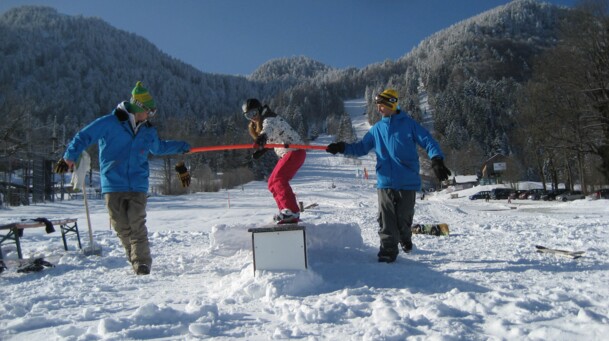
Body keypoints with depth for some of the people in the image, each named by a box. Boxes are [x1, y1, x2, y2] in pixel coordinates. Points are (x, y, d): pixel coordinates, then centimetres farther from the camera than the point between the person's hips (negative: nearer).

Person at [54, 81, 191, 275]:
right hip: (113, 185, -2)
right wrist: (69, 158, -7)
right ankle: (135, 258, 17)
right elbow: (83, 137, 1)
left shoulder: (148, 132, 14)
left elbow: (159, 147, 33)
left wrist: (182, 147, 31)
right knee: (122, 227, 1)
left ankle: (142, 262, -4)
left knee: (137, 225, -8)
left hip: (138, 186, 2)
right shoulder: (109, 123, -2)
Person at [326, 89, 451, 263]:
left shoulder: (408, 124, 1)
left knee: (404, 217, 7)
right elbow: (361, 147, 18)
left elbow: (427, 141, -4)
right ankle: (388, 250, 6)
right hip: (385, 182, 3)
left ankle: (405, 239, 36)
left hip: (407, 182, -3)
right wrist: (342, 148, 3)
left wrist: (437, 160, -20)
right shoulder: (376, 129, 13)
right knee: (386, 219, -3)